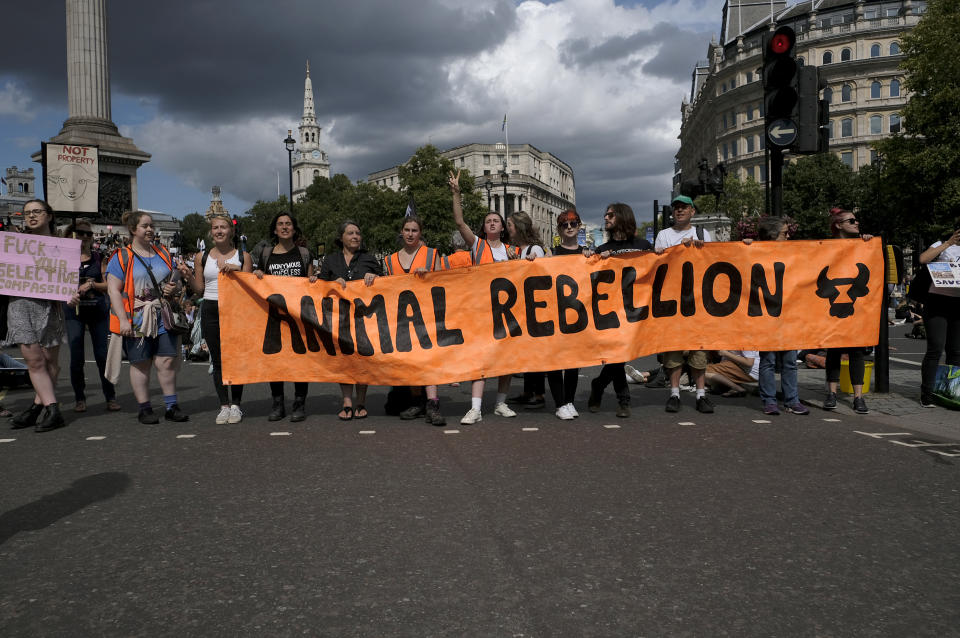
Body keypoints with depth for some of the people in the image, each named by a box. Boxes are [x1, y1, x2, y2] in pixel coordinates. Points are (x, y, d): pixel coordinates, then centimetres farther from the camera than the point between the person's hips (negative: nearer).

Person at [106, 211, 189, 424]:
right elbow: (114, 290, -6)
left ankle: (171, 406, 9)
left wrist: (174, 289, -2)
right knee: (141, 364, 3)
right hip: (136, 321, -3)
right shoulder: (122, 257, 1)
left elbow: (176, 282, 23)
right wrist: (123, 319, -14)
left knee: (167, 361, 1)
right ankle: (144, 408, 12)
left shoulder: (163, 254, 16)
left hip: (164, 318, 3)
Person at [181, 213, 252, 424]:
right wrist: (188, 277, -6)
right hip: (211, 311, 2)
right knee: (218, 360, 5)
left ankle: (236, 405, 11)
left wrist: (238, 271, -15)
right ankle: (224, 405, 14)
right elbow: (199, 288, 12)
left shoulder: (243, 256, 4)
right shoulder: (202, 257, 9)